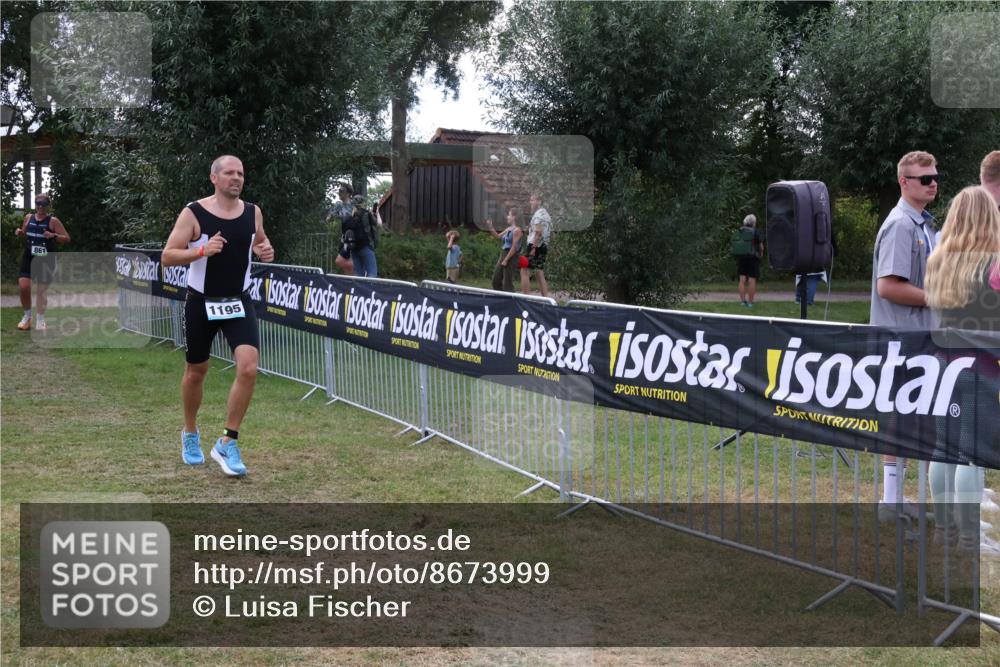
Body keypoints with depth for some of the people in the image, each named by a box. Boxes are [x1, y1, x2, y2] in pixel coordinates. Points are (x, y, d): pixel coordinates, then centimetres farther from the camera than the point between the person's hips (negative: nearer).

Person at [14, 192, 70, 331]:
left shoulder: (53, 221, -7)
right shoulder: (28, 218, 6)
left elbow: (67, 239, -9)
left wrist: (53, 236, -26)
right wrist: (19, 232, 0)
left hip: (46, 259, -3)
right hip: (28, 257, 3)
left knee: (42, 290, 2)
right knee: (23, 286, -9)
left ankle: (40, 321, 14)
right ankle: (27, 316, 11)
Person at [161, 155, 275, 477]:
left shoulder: (253, 212, 1)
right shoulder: (193, 213, -10)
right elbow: (167, 257, -12)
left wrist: (266, 251, -3)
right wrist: (202, 250, -28)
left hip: (238, 303, 2)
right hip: (201, 303, -2)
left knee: (248, 368, -16)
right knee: (196, 372, 12)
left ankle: (227, 443, -4)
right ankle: (190, 434, 38)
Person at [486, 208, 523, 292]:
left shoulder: (517, 230, -14)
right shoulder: (508, 229, 13)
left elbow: (514, 247, -19)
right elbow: (498, 236, 28)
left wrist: (506, 260, -19)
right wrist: (490, 228, 13)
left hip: (511, 257, -10)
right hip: (503, 255, 10)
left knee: (507, 283, -9)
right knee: (496, 280, 12)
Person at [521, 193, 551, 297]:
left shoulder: (538, 214, -11)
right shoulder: (547, 214, 19)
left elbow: (538, 232, -23)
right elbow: (551, 234, 23)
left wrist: (533, 248, -24)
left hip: (535, 246, -9)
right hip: (544, 246, 9)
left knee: (524, 271, -8)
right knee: (540, 275, 11)